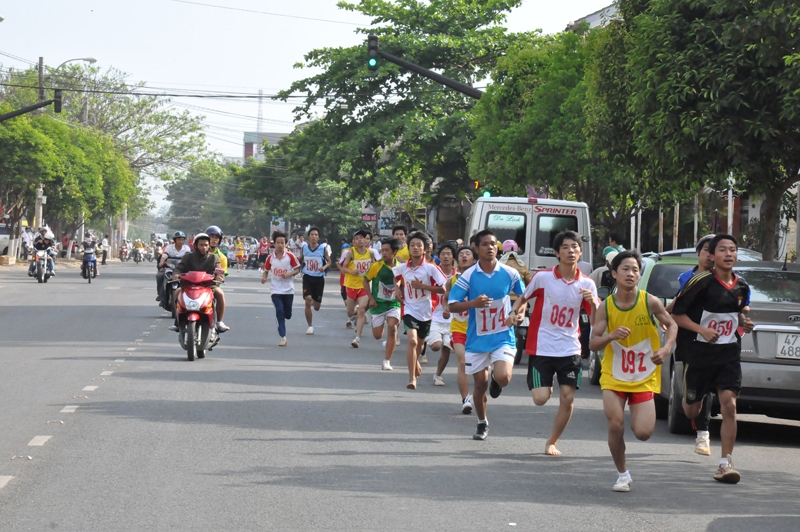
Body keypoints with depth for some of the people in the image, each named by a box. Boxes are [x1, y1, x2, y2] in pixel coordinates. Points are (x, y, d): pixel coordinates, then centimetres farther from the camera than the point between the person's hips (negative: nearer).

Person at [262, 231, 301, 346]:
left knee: (287, 315, 6)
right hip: (276, 289, 0)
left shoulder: (290, 256, -6)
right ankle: (283, 338, -10)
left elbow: (297, 269, -2)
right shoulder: (270, 258, -2)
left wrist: (288, 274, -20)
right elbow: (266, 270, 10)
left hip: (288, 289, 0)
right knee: (279, 311, -13)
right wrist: (264, 277, -11)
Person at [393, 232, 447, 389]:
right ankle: (412, 378, -19)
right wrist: (397, 287, 3)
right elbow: (396, 277, 22)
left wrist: (421, 286, -20)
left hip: (425, 311, 0)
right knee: (412, 341, -21)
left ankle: (416, 364, 50)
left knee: (419, 344, 18)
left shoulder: (430, 268, -11)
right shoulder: (402, 268, -2)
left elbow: (442, 289, -13)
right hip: (410, 309, 0)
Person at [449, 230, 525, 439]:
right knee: (480, 384, 9)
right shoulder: (468, 276, -8)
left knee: (503, 377, -20)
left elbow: (523, 295, 14)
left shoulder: (510, 273, -5)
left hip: (503, 336, 0)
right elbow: (452, 305, -8)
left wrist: (519, 312, -5)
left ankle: (495, 379, 20)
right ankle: (482, 424, 33)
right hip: (477, 338, 1)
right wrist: (473, 303, -26)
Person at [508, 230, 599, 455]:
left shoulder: (587, 284, 0)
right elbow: (523, 298, 7)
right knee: (540, 399, -10)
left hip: (570, 350, 2)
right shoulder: (542, 277, -6)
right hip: (541, 348, -2)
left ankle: (552, 442, 18)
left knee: (567, 398, -1)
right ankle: (545, 386, 28)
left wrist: (593, 302, -20)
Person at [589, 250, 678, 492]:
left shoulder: (650, 302, -9)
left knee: (643, 433, -9)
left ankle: (638, 417, 30)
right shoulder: (606, 306, -6)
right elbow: (593, 343, -7)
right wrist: (612, 336, -27)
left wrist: (666, 348, -12)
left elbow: (671, 325, 6)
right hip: (614, 376, 1)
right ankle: (623, 474, 11)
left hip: (644, 379, -1)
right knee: (615, 425, -11)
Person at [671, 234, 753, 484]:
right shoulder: (702, 282, -13)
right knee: (692, 410, 10)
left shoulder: (742, 287, 4)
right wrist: (702, 330, -22)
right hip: (698, 353, -3)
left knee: (729, 405, -12)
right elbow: (676, 314, -10)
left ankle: (725, 463, -7)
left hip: (729, 354, 3)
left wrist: (744, 323, 3)